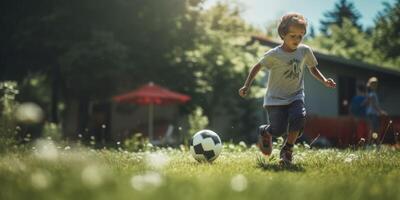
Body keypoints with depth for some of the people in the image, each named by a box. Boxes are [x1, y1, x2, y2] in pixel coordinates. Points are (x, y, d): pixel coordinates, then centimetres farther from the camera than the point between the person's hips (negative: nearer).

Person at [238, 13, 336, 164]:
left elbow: (312, 68, 14)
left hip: (295, 96, 3)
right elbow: (257, 67, -1)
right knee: (278, 130, -12)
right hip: (276, 98, -3)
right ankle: (265, 132, 27)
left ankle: (287, 150, -5)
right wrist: (247, 86, -6)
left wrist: (324, 81, -2)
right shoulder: (274, 54, -12)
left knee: (299, 117, -27)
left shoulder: (305, 51, -2)